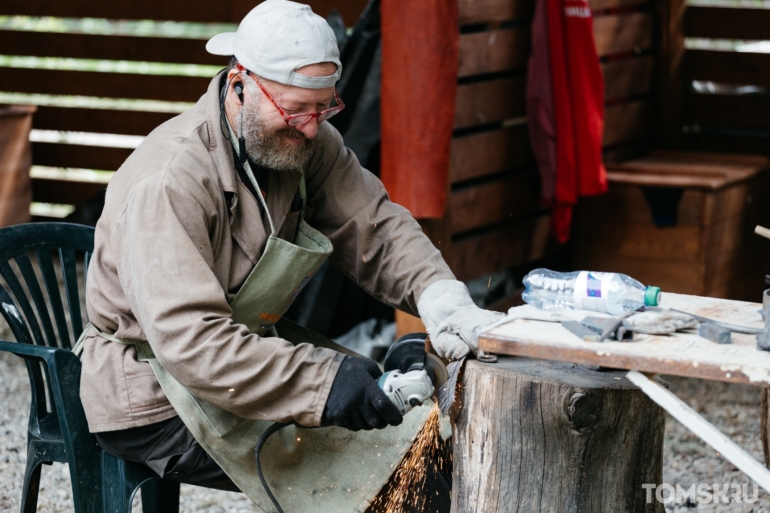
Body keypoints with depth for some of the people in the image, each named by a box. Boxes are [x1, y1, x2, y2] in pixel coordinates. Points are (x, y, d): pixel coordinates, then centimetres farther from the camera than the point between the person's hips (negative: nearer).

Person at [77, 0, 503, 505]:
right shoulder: (169, 181, -28)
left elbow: (375, 227, -4)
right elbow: (188, 339, -36)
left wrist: (442, 297, -25)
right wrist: (321, 383, -43)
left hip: (243, 363, 8)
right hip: (153, 406, -8)